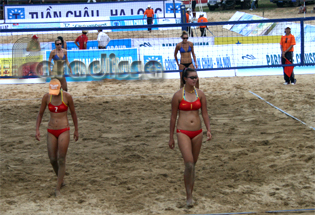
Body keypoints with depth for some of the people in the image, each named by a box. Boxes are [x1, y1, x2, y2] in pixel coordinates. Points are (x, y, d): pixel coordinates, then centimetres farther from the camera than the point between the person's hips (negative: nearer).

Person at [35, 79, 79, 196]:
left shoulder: (67, 96, -10)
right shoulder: (46, 97, -3)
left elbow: (73, 113, 2)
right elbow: (40, 113, 6)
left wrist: (76, 130, 6)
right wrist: (37, 130, -2)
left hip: (64, 131, -3)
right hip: (51, 131, 3)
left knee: (61, 160, -6)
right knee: (52, 159, 5)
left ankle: (57, 188, 0)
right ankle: (61, 180, 33)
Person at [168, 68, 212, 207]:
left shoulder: (200, 94, 4)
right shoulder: (178, 95, -5)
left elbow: (204, 113, 8)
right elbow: (173, 117, 0)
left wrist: (208, 130, -6)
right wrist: (171, 138, 2)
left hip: (197, 133, 4)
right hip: (183, 133, -4)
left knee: (193, 164, 12)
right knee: (189, 164, -15)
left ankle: (190, 193, 25)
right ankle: (189, 196, -5)